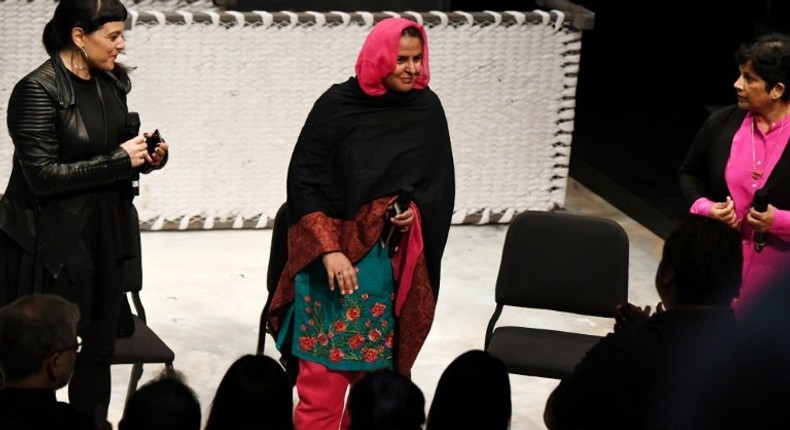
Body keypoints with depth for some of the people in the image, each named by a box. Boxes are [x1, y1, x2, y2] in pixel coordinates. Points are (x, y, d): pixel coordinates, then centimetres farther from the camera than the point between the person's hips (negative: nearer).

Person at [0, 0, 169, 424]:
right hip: (52, 244, -7)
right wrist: (119, 160, -19)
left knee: (100, 345, 11)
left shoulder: (112, 82, 6)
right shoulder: (38, 91, -16)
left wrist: (146, 155, -2)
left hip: (104, 236, 7)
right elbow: (43, 175, -20)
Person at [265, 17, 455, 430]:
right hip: (335, 252, -3)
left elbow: (440, 182, 13)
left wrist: (417, 208, -9)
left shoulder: (427, 109, 2)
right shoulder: (338, 104, -9)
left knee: (378, 366, 8)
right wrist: (329, 249, -16)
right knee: (323, 370, -4)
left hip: (397, 261, 3)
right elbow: (304, 182, -8)